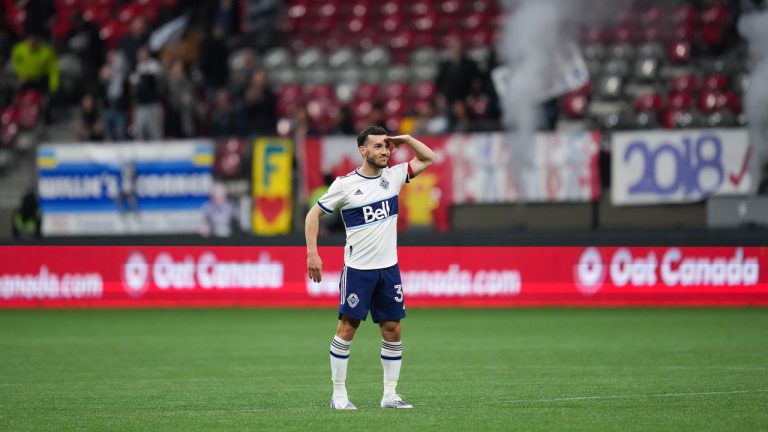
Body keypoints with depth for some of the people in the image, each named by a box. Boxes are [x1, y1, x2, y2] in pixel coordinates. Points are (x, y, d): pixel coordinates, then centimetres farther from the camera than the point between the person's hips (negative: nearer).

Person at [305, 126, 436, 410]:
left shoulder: (393, 176, 5)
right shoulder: (345, 184, -7)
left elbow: (428, 158, 15)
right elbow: (314, 214, 0)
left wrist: (406, 139, -1)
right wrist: (312, 253, -8)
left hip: (389, 268, 4)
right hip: (358, 269, -4)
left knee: (392, 330, 3)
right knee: (347, 328, -5)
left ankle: (390, 395, 10)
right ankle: (339, 395, 3)